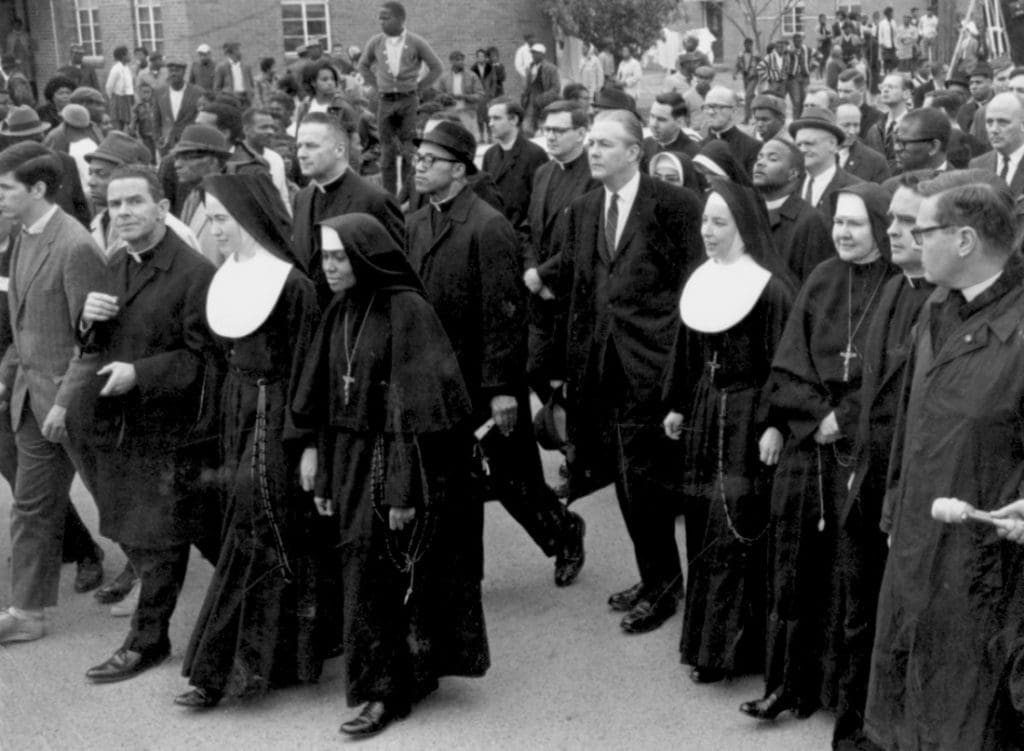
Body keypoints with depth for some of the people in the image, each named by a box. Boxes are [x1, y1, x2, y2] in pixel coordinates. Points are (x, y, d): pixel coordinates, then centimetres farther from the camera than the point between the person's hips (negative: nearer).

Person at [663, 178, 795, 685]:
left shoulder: (770, 287, -13)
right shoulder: (700, 283, 8)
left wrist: (775, 424, -17)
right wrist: (677, 406, 16)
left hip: (749, 420, -7)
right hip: (705, 415, 7)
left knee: (732, 533, -4)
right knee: (717, 527, 12)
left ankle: (722, 648, 5)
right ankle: (714, 639, 23)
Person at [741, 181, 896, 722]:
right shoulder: (821, 281, 8)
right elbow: (789, 364, 6)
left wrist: (844, 420, -12)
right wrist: (818, 414, -7)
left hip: (866, 448, -4)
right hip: (808, 442, 4)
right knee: (796, 564, 5)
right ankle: (791, 680, 14)